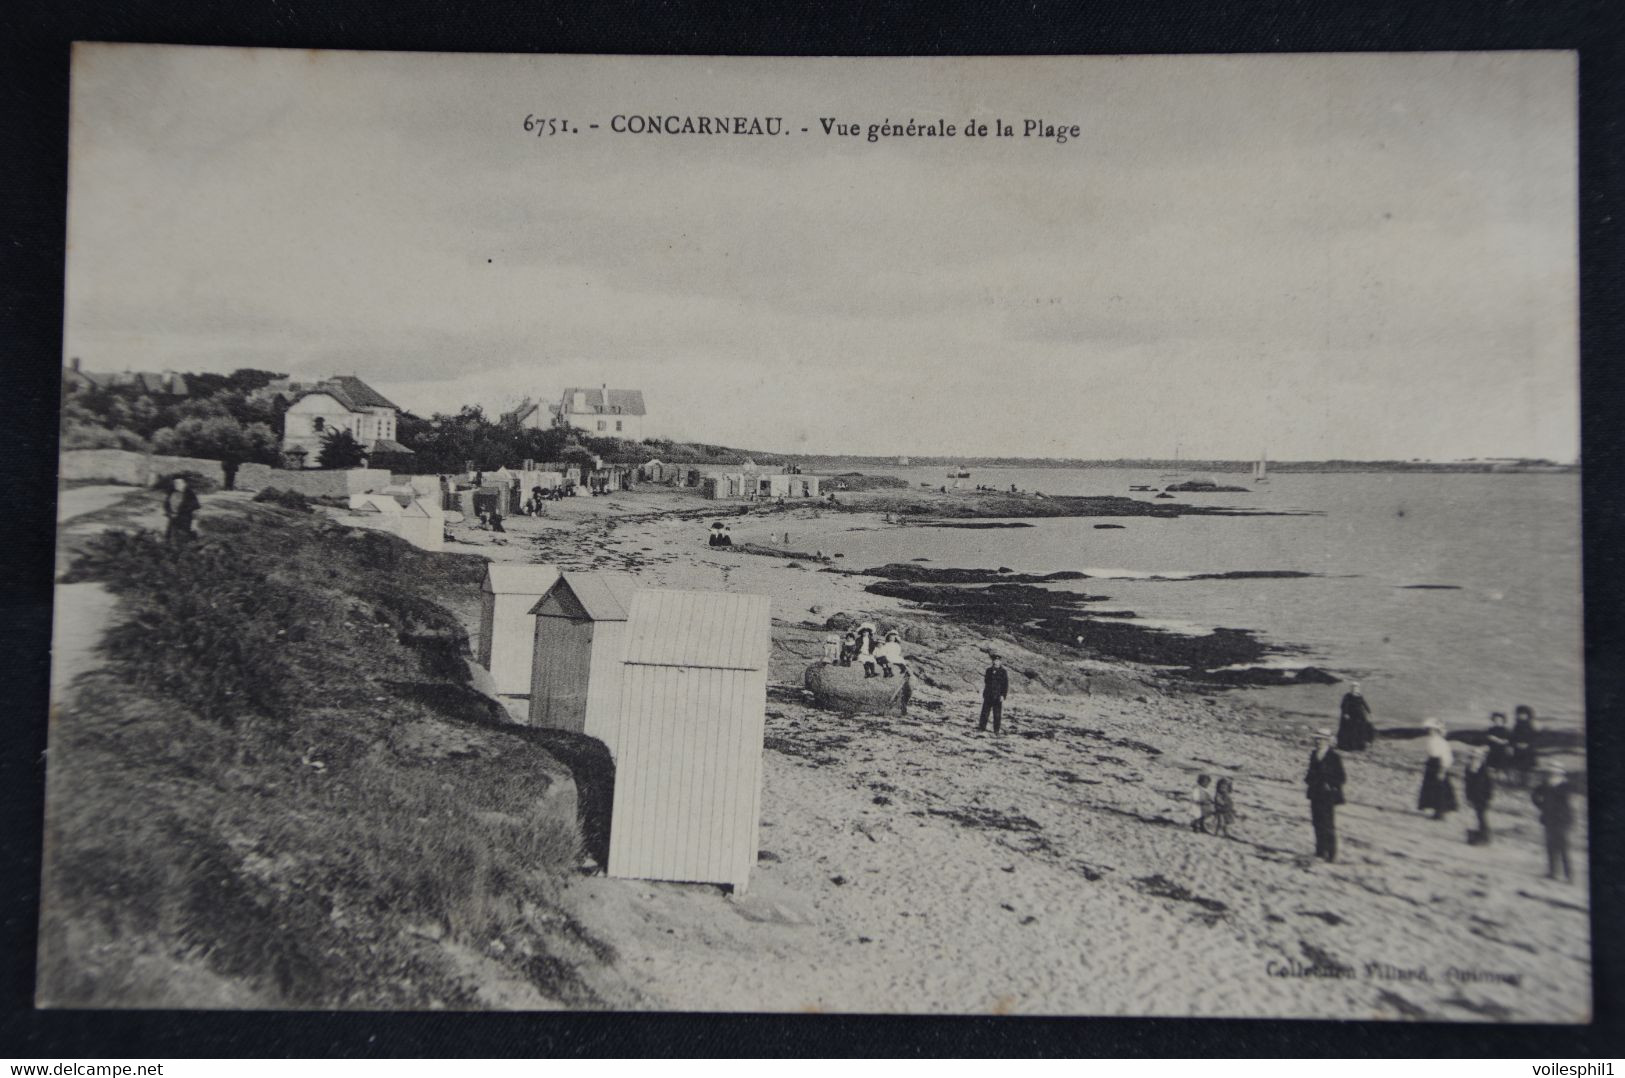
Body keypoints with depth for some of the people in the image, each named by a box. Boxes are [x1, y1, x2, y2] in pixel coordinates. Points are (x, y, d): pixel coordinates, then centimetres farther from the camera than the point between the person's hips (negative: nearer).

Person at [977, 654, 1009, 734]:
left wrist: (1003, 695, -12)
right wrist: (984, 694, 15)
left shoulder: (1003, 672, -3)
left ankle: (996, 730, 6)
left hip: (998, 697, -3)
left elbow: (1006, 685, -5)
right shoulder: (988, 671, 10)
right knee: (985, 712, 1)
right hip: (988, 696, 4)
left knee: (997, 714, 1)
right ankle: (982, 726, 6)